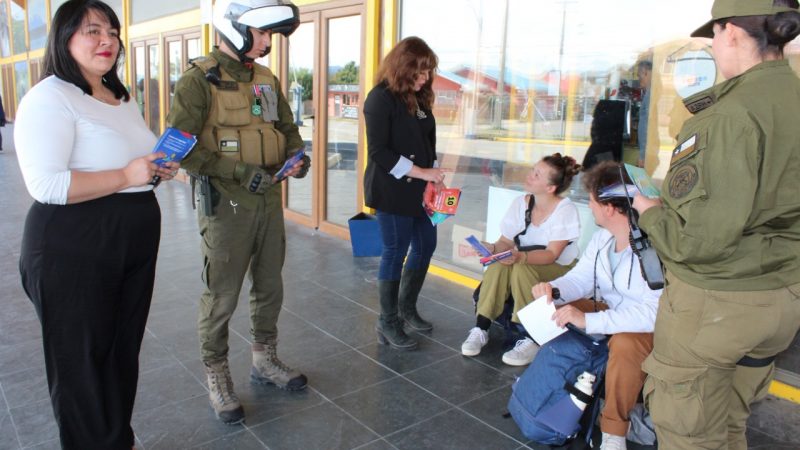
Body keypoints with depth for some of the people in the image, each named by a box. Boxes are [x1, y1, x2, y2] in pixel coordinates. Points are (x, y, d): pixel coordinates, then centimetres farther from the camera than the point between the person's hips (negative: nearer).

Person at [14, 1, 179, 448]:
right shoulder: (49, 98, -13)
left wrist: (162, 168, 4)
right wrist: (126, 176, -24)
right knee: (83, 359, 8)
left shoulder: (122, 97, 15)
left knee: (124, 350, 18)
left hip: (135, 245, 8)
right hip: (74, 254, -8)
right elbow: (46, 185, -23)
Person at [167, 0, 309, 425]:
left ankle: (265, 361, 36)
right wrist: (239, 172, -22)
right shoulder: (199, 79, -11)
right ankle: (216, 378, 23)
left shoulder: (267, 80, 10)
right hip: (227, 206, -7)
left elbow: (287, 128, 18)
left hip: (269, 201, 7)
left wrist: (297, 156, -4)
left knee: (270, 288, 17)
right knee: (221, 298, 4)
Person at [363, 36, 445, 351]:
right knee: (395, 253, 0)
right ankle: (388, 323, 16)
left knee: (426, 245, 14)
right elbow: (378, 151, -17)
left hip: (417, 189, 8)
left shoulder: (419, 98, 11)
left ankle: (407, 308, 32)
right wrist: (420, 172, -20)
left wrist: (434, 179, 4)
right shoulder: (381, 98, -12)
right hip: (391, 190, -8)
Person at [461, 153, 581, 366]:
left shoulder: (565, 210, -16)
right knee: (498, 265, -27)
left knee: (522, 269, -34)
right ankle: (481, 330, -18)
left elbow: (552, 254, -24)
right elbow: (506, 242, -2)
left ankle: (532, 340, -24)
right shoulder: (521, 203, -3)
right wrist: (492, 248, -24)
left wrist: (522, 257, -41)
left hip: (559, 270, -4)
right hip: (526, 264, 4)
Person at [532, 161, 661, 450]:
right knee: (556, 312, -2)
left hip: (648, 328, -8)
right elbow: (581, 277, 2)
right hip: (609, 311, 8)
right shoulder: (603, 236, -3)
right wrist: (554, 289, -21)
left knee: (625, 342, -36)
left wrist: (588, 320, -38)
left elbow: (655, 313, -35)